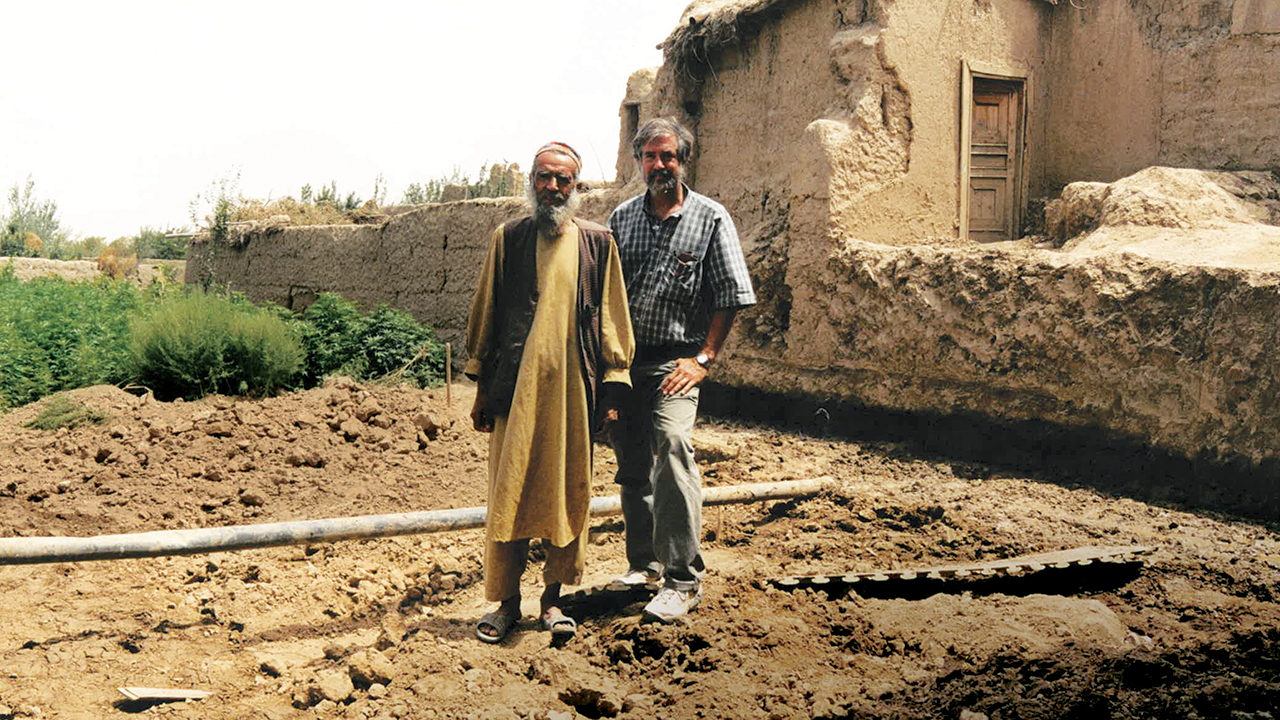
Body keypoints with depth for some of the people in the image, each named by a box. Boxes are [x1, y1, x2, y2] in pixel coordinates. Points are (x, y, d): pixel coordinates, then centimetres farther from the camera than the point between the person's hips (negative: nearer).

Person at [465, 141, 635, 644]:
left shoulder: (597, 243, 6)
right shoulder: (508, 239, 6)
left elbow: (611, 318, 8)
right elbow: (486, 313, 10)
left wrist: (610, 389, 3)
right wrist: (482, 390, 7)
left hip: (573, 389, 0)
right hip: (515, 388, 0)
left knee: (567, 495, 5)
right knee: (509, 494, 1)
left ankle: (553, 598, 19)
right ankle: (506, 601, 13)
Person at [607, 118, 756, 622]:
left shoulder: (710, 218, 0)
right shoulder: (621, 219, 12)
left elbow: (731, 296, -2)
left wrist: (704, 358, -9)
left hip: (675, 360, -5)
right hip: (624, 361, 5)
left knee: (671, 444, -22)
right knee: (632, 465, 10)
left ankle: (683, 579, -17)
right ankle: (644, 563, 26)